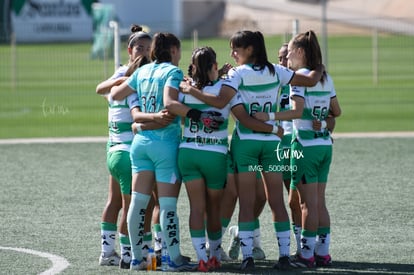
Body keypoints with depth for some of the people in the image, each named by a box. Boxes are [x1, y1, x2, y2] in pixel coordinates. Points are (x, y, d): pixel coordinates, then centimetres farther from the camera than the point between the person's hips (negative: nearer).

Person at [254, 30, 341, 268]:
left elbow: (297, 111, -23)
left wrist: (269, 117, -26)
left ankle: (307, 255, -1)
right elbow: (336, 111, 15)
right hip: (325, 145, 7)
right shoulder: (326, 78, 10)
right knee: (319, 202, 12)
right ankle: (323, 252, 13)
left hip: (305, 146, -7)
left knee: (309, 203, -4)